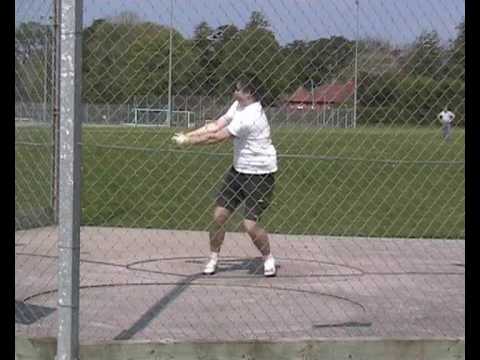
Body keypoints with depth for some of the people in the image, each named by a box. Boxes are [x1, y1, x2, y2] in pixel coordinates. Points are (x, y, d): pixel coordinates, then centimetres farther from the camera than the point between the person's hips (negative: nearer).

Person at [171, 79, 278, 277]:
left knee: (250, 224, -11)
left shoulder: (250, 117, -25)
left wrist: (187, 141, -12)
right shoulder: (238, 106, 3)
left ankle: (268, 259, 13)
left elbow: (216, 137, -21)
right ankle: (213, 258, 18)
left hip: (260, 175, -9)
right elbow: (215, 125, 3)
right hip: (239, 170, 9)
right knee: (219, 215, 4)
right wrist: (187, 134, -6)